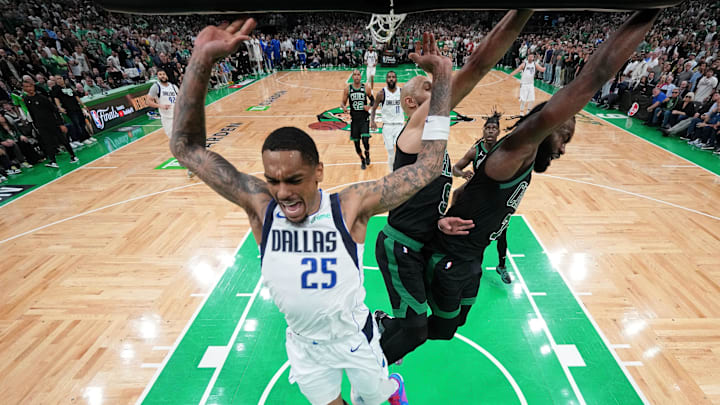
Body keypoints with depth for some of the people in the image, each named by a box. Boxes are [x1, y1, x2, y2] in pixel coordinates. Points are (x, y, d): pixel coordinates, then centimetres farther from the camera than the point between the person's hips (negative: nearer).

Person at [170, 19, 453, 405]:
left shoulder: (350, 206, -30)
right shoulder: (260, 206, -23)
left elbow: (428, 165, -28)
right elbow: (186, 147, -22)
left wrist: (441, 79, -31)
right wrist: (202, 59, -33)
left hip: (354, 337, -1)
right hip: (303, 344, 2)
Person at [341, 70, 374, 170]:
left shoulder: (366, 88, -1)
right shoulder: (348, 89, 1)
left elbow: (373, 100, 11)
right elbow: (343, 102, 7)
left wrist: (369, 106, -11)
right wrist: (344, 107, -17)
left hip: (364, 118, -2)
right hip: (354, 119, 2)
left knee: (365, 140, -15)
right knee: (356, 143, 7)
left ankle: (367, 154, 20)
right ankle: (362, 160, 31)